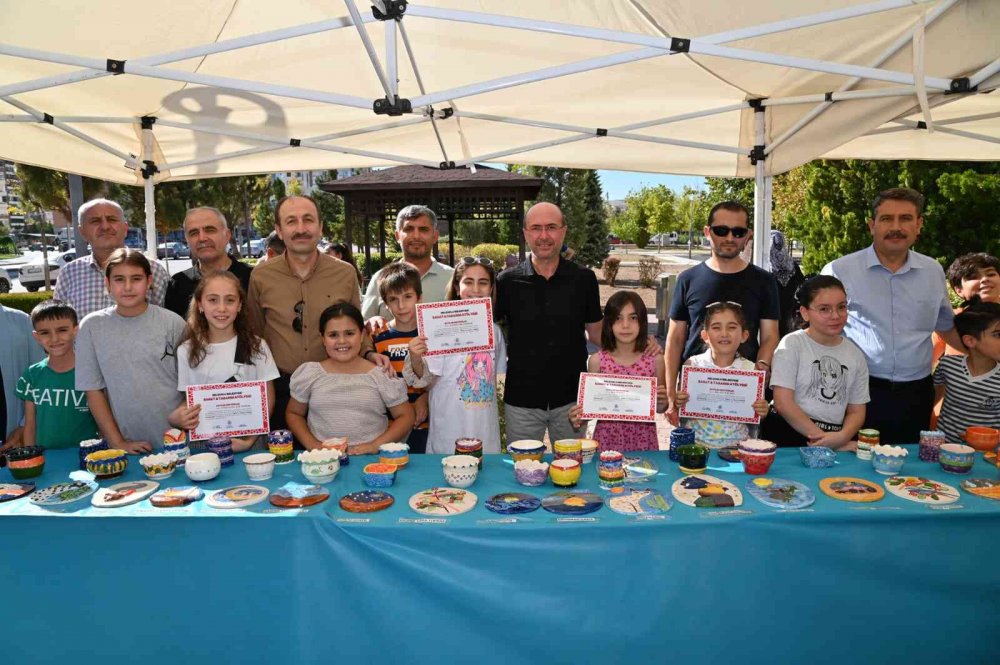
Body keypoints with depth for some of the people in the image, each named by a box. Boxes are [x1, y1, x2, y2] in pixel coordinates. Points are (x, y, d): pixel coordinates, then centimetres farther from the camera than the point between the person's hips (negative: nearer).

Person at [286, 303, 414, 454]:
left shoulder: (382, 375, 1)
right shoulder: (309, 373, 6)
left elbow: (405, 416, 6)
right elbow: (294, 413, 17)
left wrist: (376, 444, -7)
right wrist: (311, 443, 0)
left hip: (370, 459, -1)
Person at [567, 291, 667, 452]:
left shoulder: (655, 359, -4)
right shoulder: (597, 360, -5)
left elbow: (659, 408, 7)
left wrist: (662, 402, -13)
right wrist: (578, 418, -15)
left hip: (643, 441, 0)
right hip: (607, 440, 0)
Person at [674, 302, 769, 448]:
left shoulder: (750, 369, 1)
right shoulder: (692, 364, -1)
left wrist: (761, 412, -9)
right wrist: (678, 403, -14)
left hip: (735, 445, 1)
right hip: (697, 443, -1)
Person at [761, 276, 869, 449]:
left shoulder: (855, 355, 11)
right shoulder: (792, 344, -2)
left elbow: (856, 411, 11)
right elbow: (783, 403, -9)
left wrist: (843, 436, -10)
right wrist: (821, 437, -12)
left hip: (836, 438, 3)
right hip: (787, 437, -3)